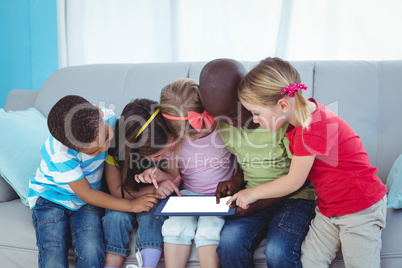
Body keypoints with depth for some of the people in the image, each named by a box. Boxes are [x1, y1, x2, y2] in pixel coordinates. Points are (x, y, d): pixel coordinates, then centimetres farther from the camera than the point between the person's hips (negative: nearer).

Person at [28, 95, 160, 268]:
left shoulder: (108, 119, -17)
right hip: (51, 199, -3)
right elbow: (86, 194, -21)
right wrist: (132, 205, -21)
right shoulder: (60, 154, -30)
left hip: (86, 202, 3)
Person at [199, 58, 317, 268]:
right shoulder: (224, 124, 0)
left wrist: (259, 203, -20)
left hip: (294, 195, -4)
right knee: (229, 242, -25)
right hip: (253, 195, 4)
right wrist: (237, 181, -5)